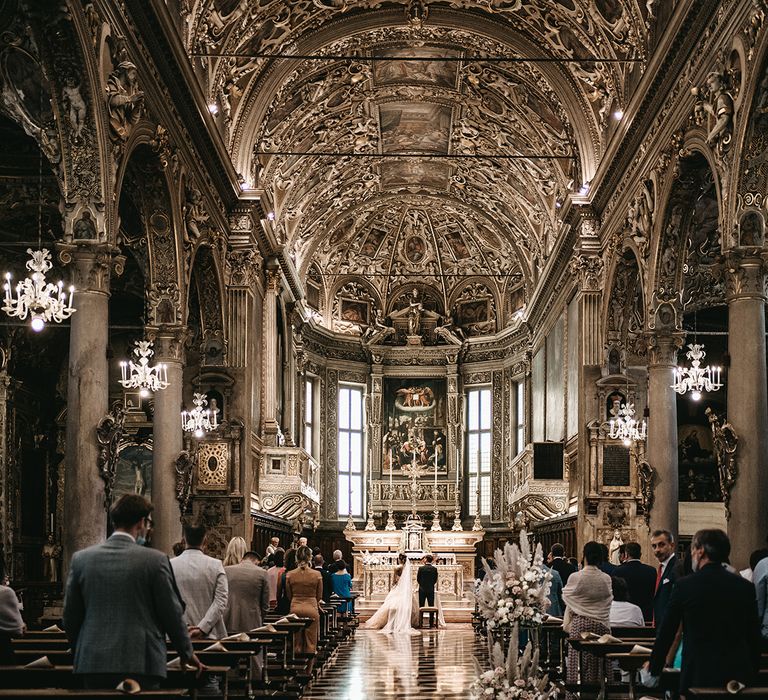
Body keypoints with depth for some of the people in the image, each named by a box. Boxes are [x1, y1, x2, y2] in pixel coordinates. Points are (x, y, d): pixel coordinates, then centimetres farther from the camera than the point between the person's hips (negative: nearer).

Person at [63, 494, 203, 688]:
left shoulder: (81, 558, 3)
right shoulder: (155, 560, -7)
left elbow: (70, 617, 9)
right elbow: (171, 614, -1)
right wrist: (187, 654, 14)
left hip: (92, 663, 3)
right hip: (140, 664, -3)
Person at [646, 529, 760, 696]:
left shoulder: (684, 585, -6)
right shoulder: (745, 587, 2)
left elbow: (666, 632, 1)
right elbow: (754, 637, 7)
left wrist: (654, 666, 14)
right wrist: (752, 673, 18)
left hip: (699, 676, -3)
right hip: (738, 674, 3)